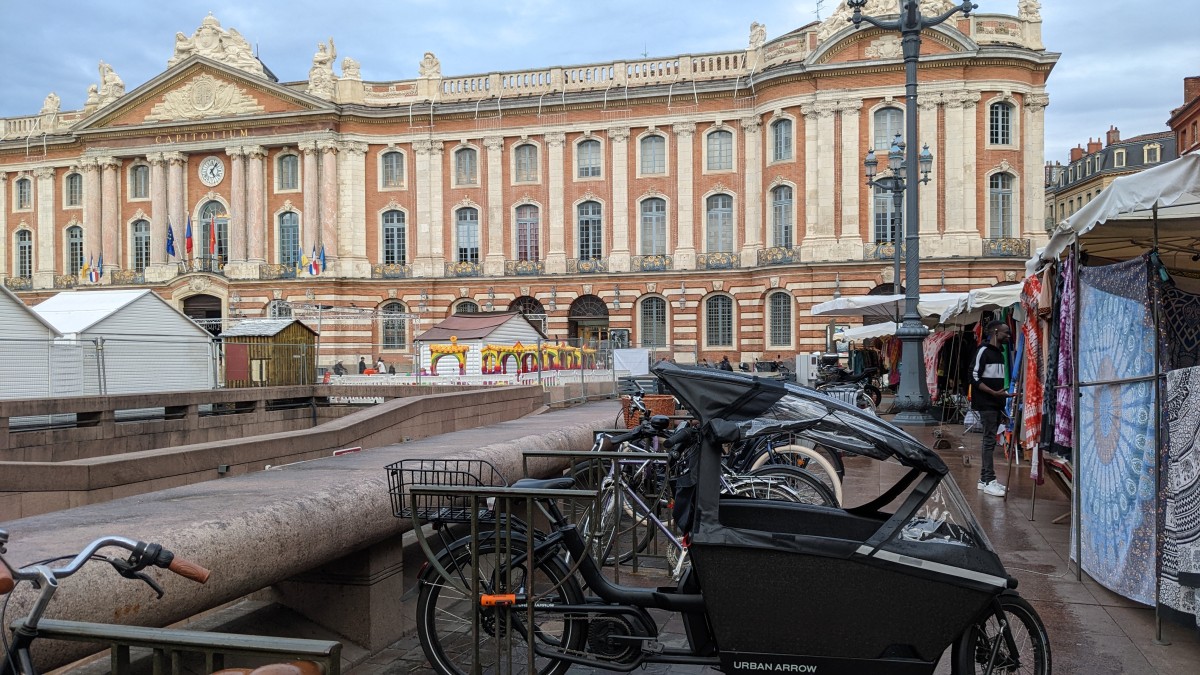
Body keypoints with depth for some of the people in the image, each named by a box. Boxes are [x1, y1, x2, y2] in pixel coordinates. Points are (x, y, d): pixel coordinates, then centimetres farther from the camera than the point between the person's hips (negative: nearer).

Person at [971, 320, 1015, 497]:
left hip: (996, 404, 8)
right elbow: (975, 378, -14)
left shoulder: (1000, 354, 16)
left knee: (989, 440, 9)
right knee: (989, 440, -10)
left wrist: (1004, 395, 10)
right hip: (986, 403, -8)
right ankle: (989, 481, -11)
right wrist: (994, 393, -22)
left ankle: (984, 479, 13)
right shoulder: (983, 350, -9)